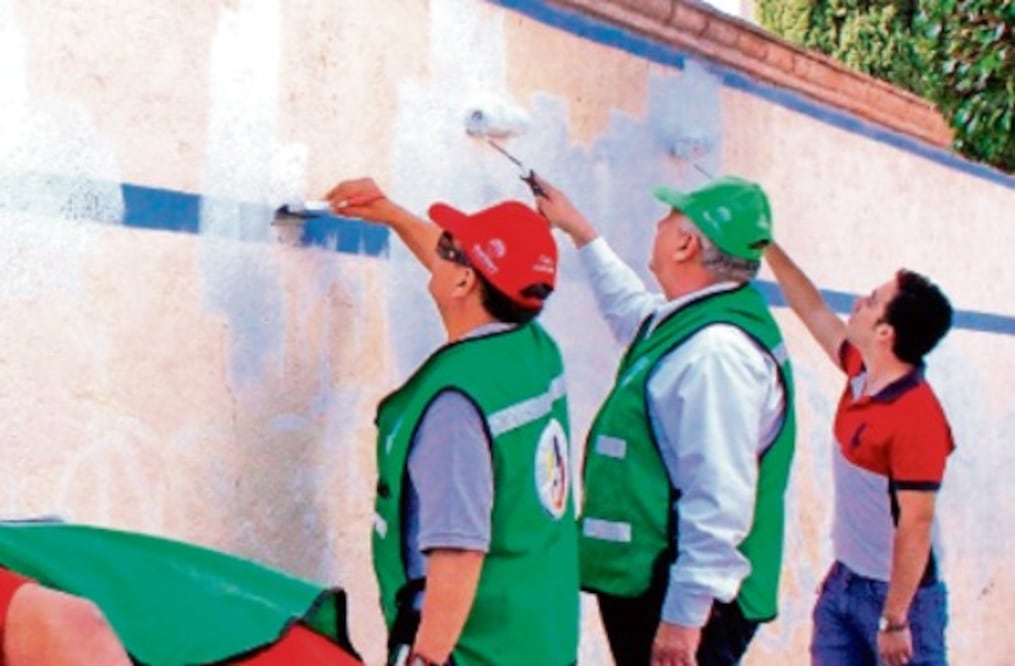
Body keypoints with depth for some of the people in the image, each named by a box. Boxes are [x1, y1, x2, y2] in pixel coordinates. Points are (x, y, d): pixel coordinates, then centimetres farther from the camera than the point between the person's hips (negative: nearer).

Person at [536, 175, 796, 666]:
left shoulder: (717, 350, -21)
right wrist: (578, 230, 46)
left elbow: (721, 499, -26)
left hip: (679, 598, -11)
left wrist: (686, 613, -25)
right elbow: (630, 309, 39)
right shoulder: (688, 324, 13)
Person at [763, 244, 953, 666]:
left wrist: (894, 620, -22)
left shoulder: (917, 417, -24)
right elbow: (814, 311, 16)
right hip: (845, 582, 9)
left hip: (899, 592, -9)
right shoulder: (861, 374, 0)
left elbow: (916, 525, -24)